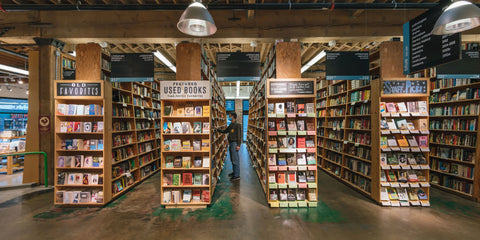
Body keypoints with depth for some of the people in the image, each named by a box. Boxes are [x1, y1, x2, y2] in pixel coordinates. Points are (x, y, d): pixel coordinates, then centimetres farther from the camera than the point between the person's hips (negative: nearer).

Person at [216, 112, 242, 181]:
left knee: (235, 160, -7)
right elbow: (225, 131, 22)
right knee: (232, 159, 16)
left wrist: (238, 145, -17)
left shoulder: (237, 125, -10)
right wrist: (217, 129, 13)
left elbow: (239, 135, -13)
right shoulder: (230, 125, 15)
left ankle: (237, 176, -1)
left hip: (234, 143, -9)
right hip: (231, 143, 9)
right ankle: (234, 172, 29)